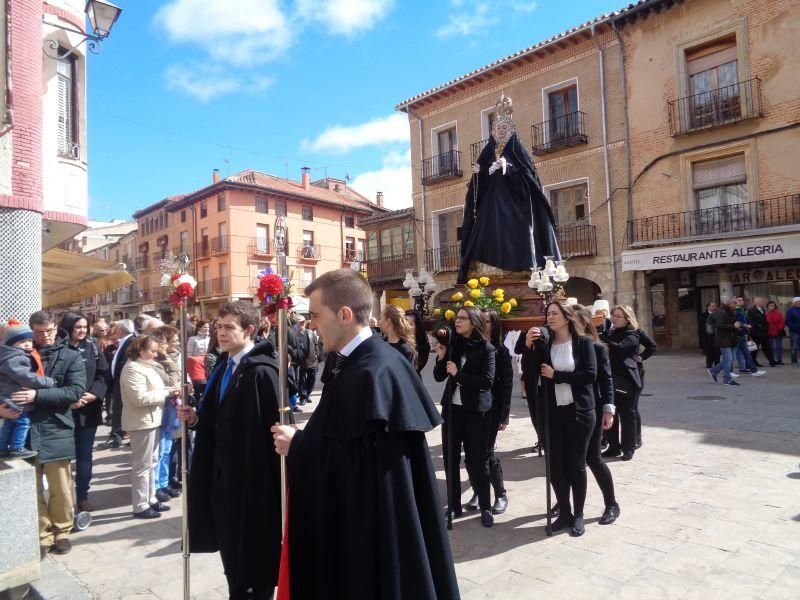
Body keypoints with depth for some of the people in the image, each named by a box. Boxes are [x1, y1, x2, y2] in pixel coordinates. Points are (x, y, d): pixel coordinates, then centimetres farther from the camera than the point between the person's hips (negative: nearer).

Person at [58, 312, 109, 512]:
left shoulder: (92, 347, 6)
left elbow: (103, 374, 3)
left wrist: (94, 394, -13)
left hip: (89, 409, 3)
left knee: (85, 453, 11)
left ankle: (82, 496, 22)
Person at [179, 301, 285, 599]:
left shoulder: (262, 372, -21)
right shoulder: (224, 366, 8)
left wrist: (272, 483, -20)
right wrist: (196, 418, -3)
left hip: (252, 478, -8)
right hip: (224, 474, 8)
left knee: (252, 555, 9)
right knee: (232, 553, 22)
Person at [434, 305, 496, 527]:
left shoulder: (486, 348, -7)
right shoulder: (453, 344, 5)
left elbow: (487, 381, -16)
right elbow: (439, 377, 7)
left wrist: (458, 374, -18)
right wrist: (441, 357, -9)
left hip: (476, 411, -4)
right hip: (451, 408, 4)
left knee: (477, 460, 4)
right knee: (450, 458, 10)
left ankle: (485, 508, 20)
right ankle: (454, 505, 23)